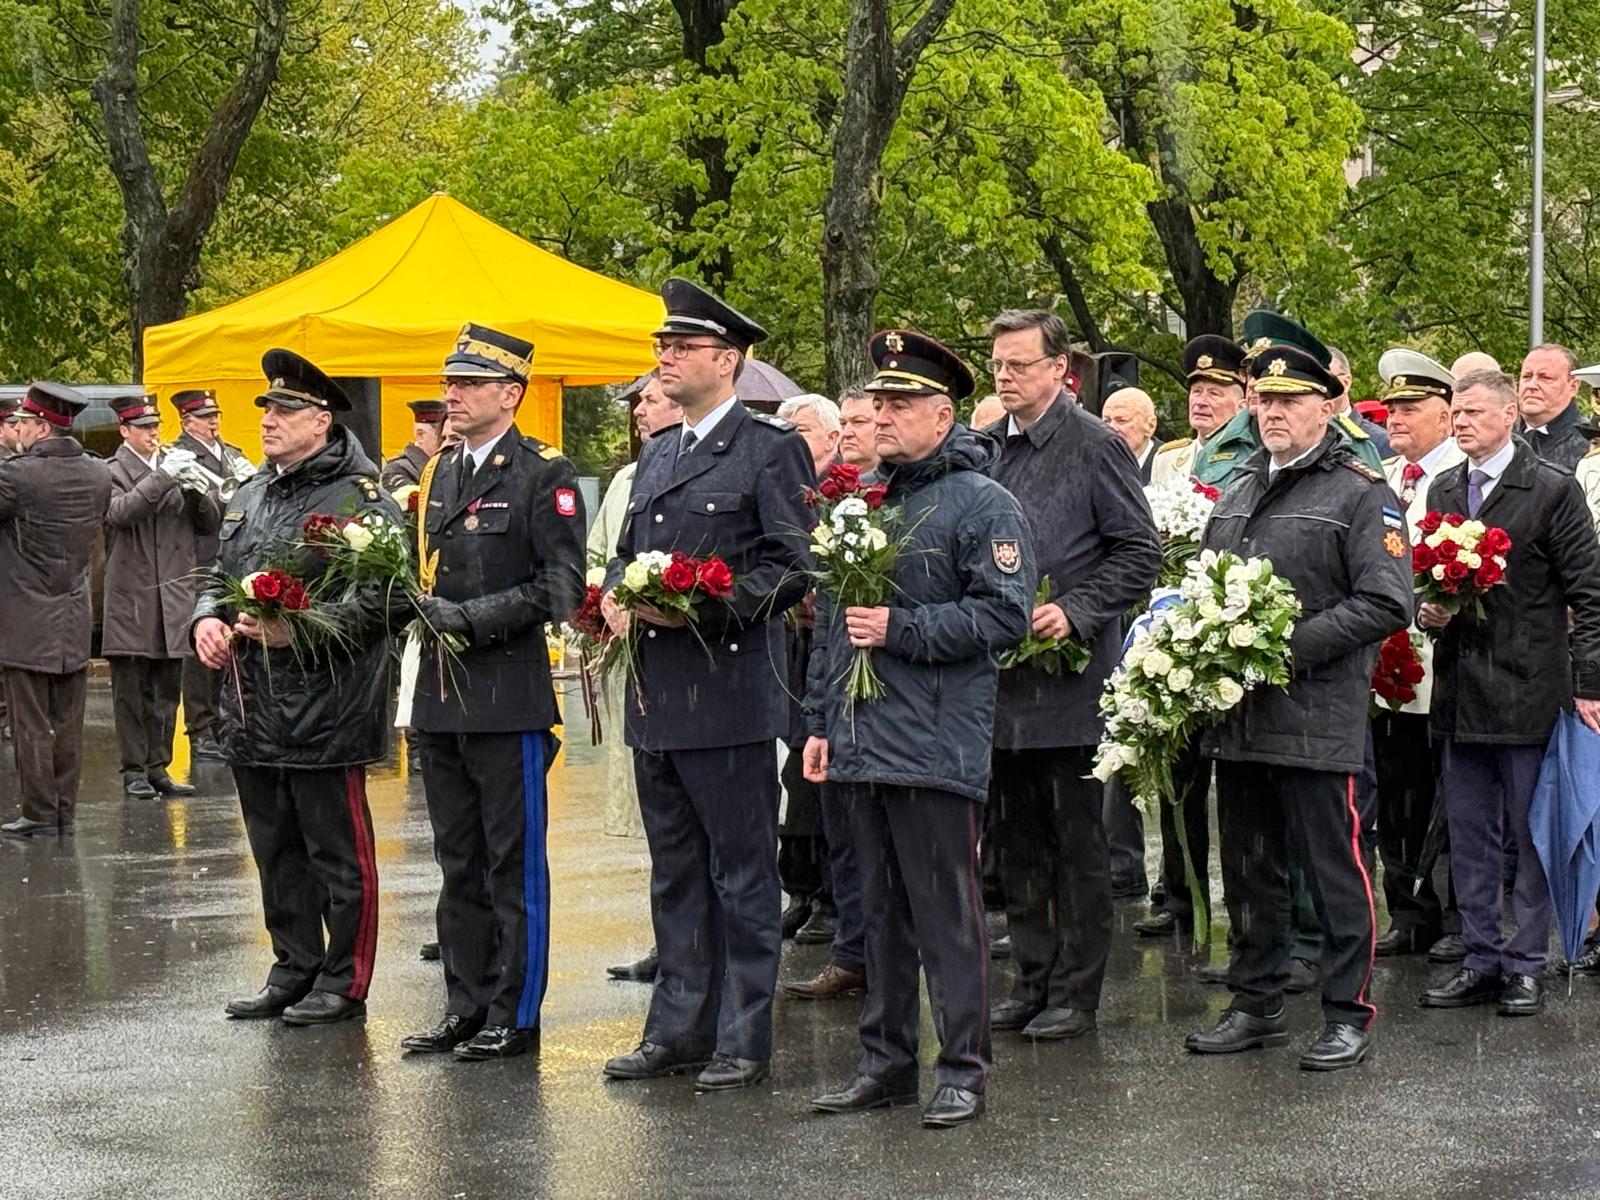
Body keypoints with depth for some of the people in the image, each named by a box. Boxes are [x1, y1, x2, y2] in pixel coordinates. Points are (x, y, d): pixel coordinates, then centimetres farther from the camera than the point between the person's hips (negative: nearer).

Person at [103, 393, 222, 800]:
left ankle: (158, 766, 16)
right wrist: (163, 477, -25)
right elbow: (120, 512, -21)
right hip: (130, 596, -5)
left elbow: (211, 523, 11)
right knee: (130, 690, 1)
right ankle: (134, 770, 7)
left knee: (166, 690, 9)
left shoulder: (176, 466, 12)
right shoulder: (112, 472, -2)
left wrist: (199, 491, -9)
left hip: (174, 595, 5)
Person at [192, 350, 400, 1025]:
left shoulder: (358, 498, -10)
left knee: (338, 851, 1)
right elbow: (220, 576, 24)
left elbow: (379, 598, -18)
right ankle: (293, 970, 26)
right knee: (275, 849, 15)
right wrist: (206, 619, 2)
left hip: (325, 710, -8)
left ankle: (344, 982, 9)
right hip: (252, 709, 8)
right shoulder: (249, 496, 16)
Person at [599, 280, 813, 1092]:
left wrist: (700, 606, -19)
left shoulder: (771, 449, -5)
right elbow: (627, 552, 26)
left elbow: (793, 565, -11)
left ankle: (742, 1040, 5)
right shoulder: (656, 458, 19)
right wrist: (616, 594, 3)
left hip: (729, 695, -8)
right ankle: (677, 1030, 20)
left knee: (742, 873, -1)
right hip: (655, 696, 8)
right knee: (674, 873, 13)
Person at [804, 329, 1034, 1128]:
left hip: (937, 748, -7)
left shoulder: (981, 504, -6)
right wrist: (822, 722, 16)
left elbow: (1004, 615, -14)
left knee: (946, 911, -3)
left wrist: (900, 629, -17)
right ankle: (886, 1060, 21)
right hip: (862, 745, 7)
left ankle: (963, 1068, 4)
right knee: (881, 909, 13)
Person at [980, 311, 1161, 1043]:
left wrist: (1077, 613, -18)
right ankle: (1032, 980, 21)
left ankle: (1076, 993, 8)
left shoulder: (1097, 447, -6)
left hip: (1069, 677, -6)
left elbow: (1140, 551, -8)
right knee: (1016, 840, 12)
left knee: (1077, 844, 1)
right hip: (999, 679, 6)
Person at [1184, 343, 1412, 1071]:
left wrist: (1289, 645, -18)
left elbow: (1386, 604, -13)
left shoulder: (1361, 493, -4)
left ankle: (1348, 1014, 8)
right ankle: (1257, 1005, 23)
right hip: (1236, 715, 7)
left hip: (1316, 717, -7)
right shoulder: (1237, 492, 17)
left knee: (1334, 868, -1)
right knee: (1248, 868, 13)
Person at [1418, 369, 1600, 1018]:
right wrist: (1430, 609, -1)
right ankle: (1482, 958, 19)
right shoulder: (1443, 489, 12)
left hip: (1529, 689, -6)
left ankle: (1525, 964, 10)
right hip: (1461, 690, 6)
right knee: (1469, 836, 10)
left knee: (1532, 835, 2)